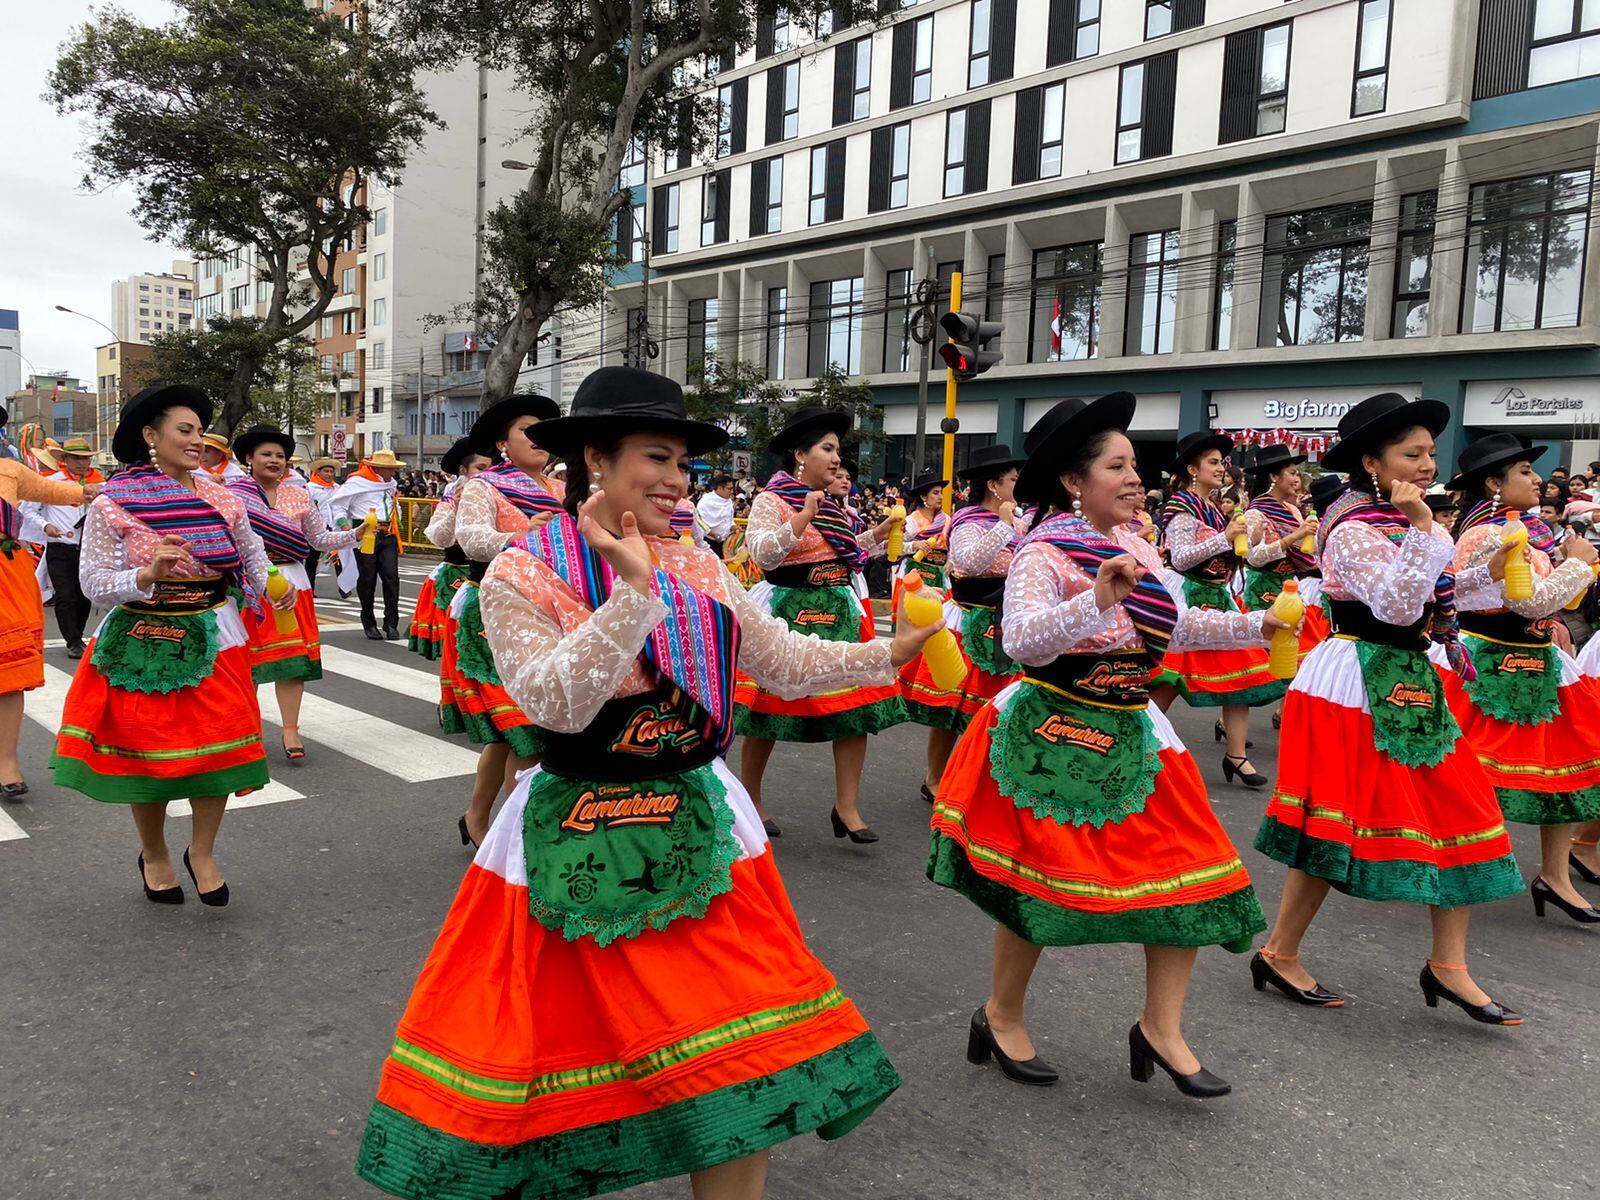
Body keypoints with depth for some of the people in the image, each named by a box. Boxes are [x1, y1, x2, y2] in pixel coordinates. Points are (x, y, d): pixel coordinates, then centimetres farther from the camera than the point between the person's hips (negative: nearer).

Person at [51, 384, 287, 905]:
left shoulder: (221, 496, 1)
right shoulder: (112, 504, -8)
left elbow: (251, 552, 17)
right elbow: (94, 584, -10)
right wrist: (149, 575, -25)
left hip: (212, 641, 2)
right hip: (142, 645, -2)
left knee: (218, 747, 2)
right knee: (147, 753, 9)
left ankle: (202, 852, 25)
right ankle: (154, 855, 33)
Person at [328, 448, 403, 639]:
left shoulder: (391, 483, 14)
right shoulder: (357, 482, -5)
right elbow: (336, 504, -3)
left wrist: (395, 524, 18)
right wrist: (347, 530, -11)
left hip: (388, 535, 5)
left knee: (391, 577, -6)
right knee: (367, 579, 3)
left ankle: (391, 624, -2)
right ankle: (369, 624, 15)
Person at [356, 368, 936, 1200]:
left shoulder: (698, 569, 5)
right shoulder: (521, 577, -9)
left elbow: (784, 662, 11)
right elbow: (558, 703, -21)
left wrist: (887, 654, 7)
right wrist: (636, 590, -25)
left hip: (698, 828, 4)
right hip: (582, 844, -4)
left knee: (736, 1054, 6)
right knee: (565, 1036, 9)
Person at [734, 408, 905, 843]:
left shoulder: (833, 504, 15)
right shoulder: (772, 500, -6)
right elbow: (762, 554, -19)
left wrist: (873, 537, 14)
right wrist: (802, 518, -27)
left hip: (838, 615, 7)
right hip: (787, 615, -6)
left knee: (857, 708, -1)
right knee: (769, 709, 4)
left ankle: (847, 808, 8)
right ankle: (750, 801, 22)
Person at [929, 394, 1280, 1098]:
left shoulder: (1135, 545, 8)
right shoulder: (1045, 552, -15)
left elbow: (1174, 626, 22)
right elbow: (1022, 639, -31)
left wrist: (1254, 626, 20)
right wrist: (1096, 601, -42)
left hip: (1129, 733, 8)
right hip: (1051, 735, -7)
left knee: (1188, 875, 3)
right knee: (1040, 879, 2)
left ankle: (1160, 1027, 18)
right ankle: (1001, 1015, 26)